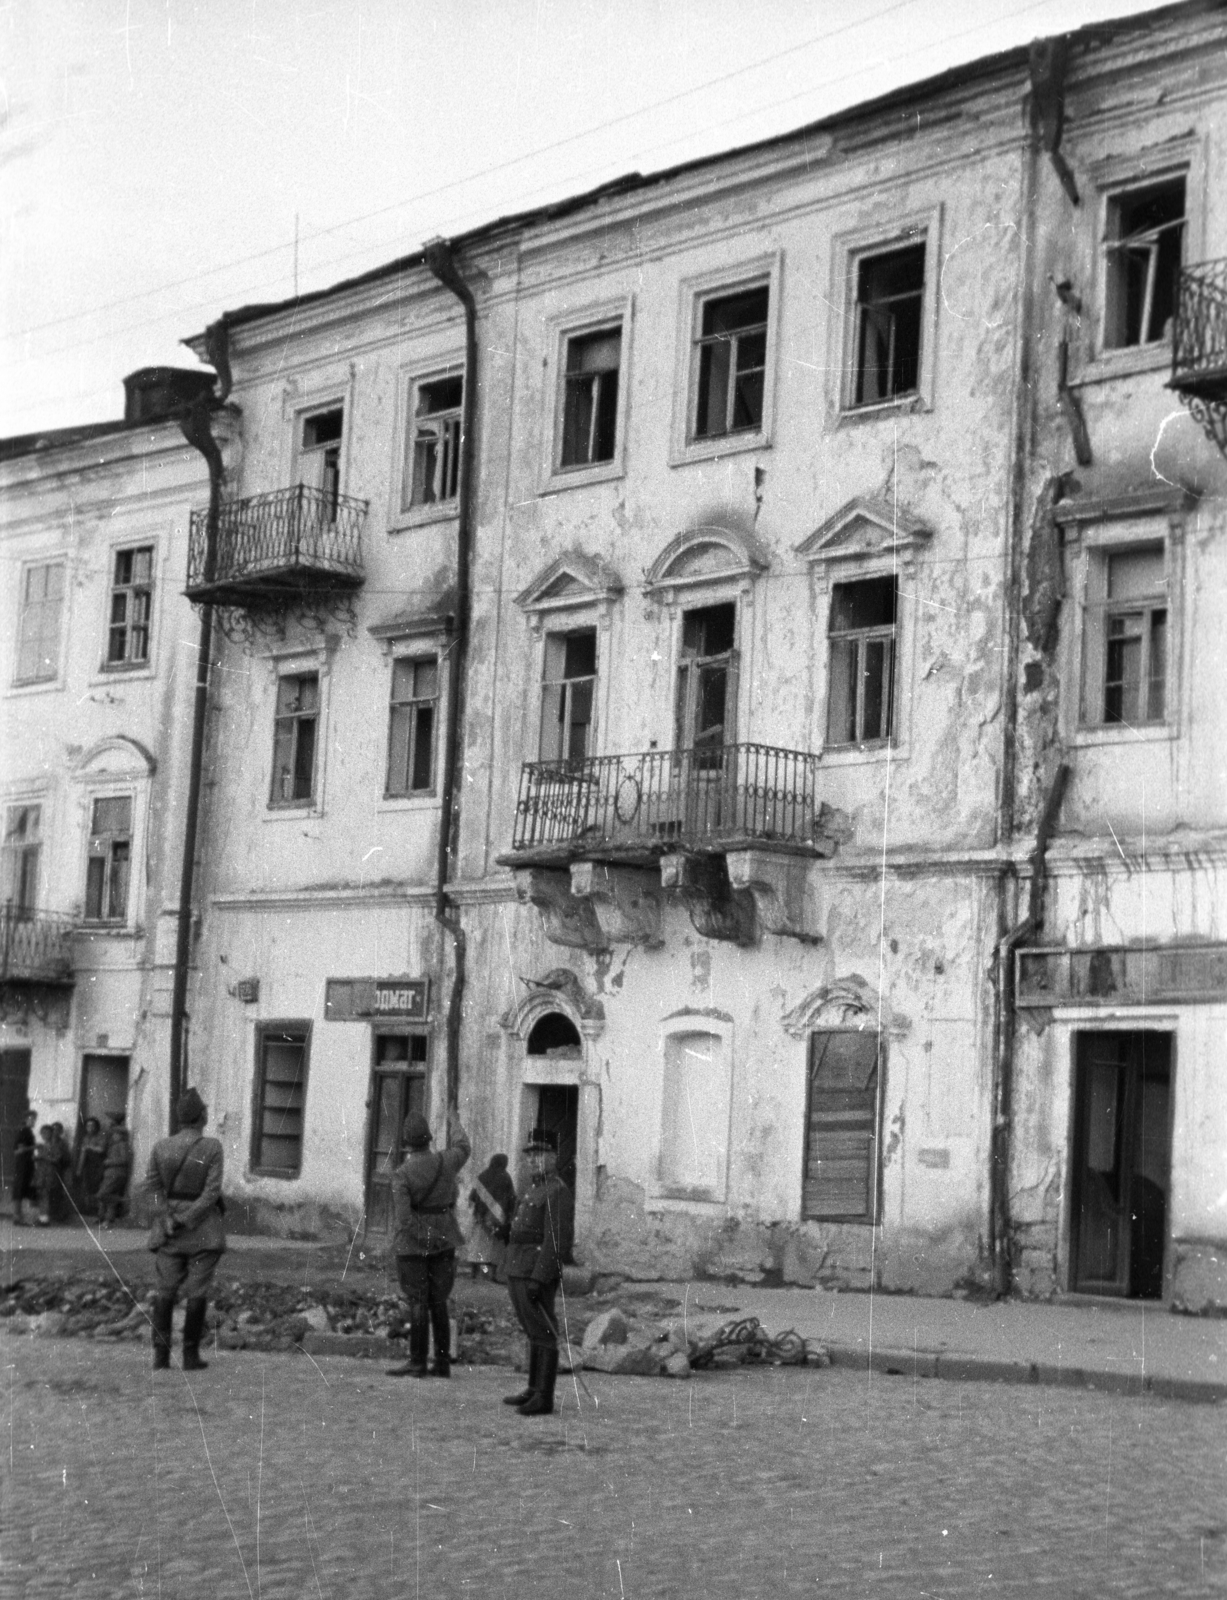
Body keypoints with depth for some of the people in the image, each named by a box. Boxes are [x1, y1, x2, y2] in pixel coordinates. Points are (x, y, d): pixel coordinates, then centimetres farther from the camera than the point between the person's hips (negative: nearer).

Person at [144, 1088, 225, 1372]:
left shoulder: (161, 1147, 1)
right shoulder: (212, 1148, -10)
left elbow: (152, 1185, -3)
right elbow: (212, 1191, -15)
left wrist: (167, 1218, -10)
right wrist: (186, 1220, -14)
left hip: (167, 1229, 3)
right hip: (203, 1230, -3)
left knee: (165, 1290, 8)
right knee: (197, 1292, 4)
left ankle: (160, 1356, 3)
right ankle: (191, 1356, 5)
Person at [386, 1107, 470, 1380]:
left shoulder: (402, 1174, -16)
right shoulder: (445, 1162, -4)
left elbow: (403, 1217, -21)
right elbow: (463, 1149, 20)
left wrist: (419, 1238, -8)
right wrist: (454, 1122, 36)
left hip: (412, 1243, -4)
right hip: (443, 1241, 4)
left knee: (417, 1303, -1)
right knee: (438, 1303, 9)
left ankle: (417, 1362, 0)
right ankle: (443, 1362, 11)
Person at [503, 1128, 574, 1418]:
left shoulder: (559, 1193, -13)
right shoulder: (534, 1191, 18)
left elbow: (555, 1242, -20)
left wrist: (538, 1279, -25)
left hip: (538, 1274, -10)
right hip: (519, 1274, 10)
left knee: (543, 1336, -7)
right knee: (534, 1333, 15)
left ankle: (544, 1398, -6)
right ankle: (534, 1389, 23)